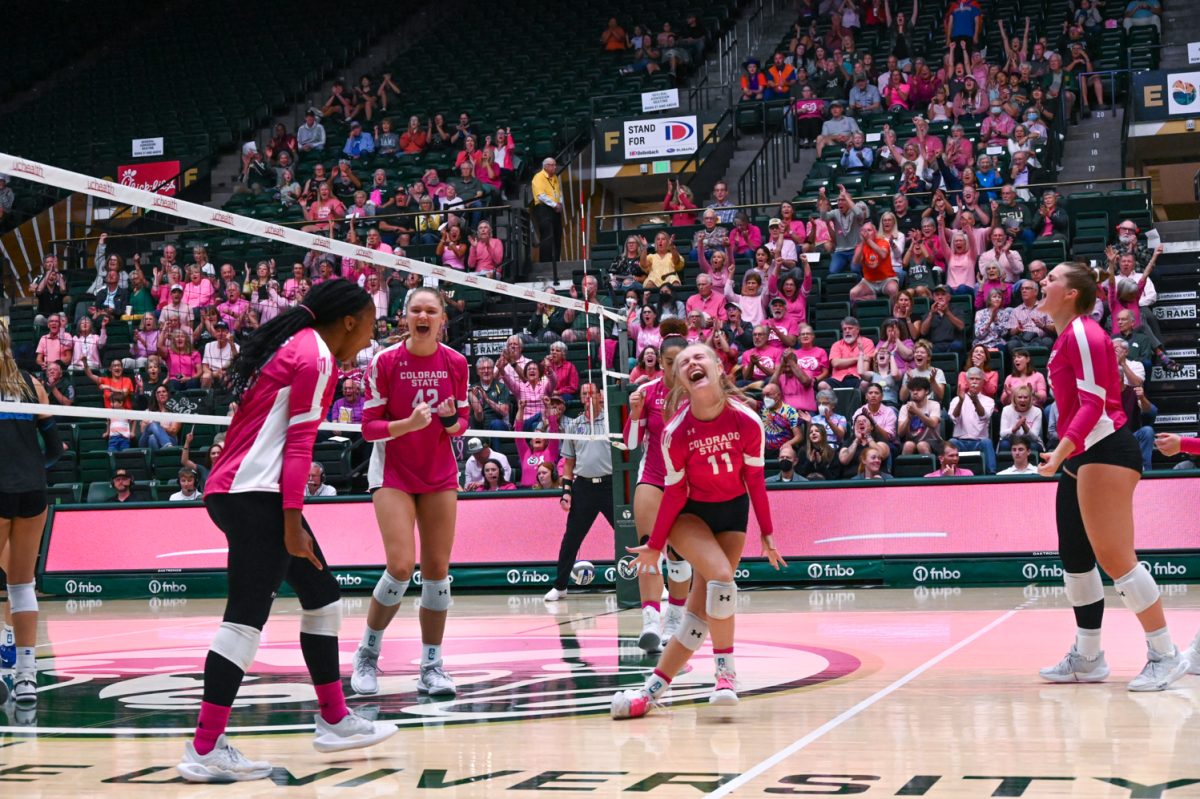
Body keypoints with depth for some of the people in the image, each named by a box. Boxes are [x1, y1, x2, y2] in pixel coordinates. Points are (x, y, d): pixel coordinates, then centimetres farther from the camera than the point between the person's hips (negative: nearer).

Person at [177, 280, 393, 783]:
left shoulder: (292, 345, 19)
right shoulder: (316, 355, -9)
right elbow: (299, 443, -15)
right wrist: (292, 523, -17)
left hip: (238, 490, 11)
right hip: (256, 494, -11)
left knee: (321, 596, 15)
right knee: (248, 615, -11)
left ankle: (335, 720, 23)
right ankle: (205, 750, -11)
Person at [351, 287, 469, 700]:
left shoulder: (455, 363, -1)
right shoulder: (385, 362, -10)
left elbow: (461, 422, 8)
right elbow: (369, 427, -8)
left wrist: (452, 422, -15)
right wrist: (408, 424, -25)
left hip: (440, 475, 3)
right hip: (393, 473, -3)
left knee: (437, 570, 0)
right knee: (401, 567, -16)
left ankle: (432, 667, 10)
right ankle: (367, 654, 6)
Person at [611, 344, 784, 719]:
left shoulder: (747, 422, -18)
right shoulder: (675, 432, -21)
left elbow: (755, 478, -5)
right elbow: (675, 491, -10)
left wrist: (767, 532, 1)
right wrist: (655, 545, -7)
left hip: (733, 511, 3)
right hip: (689, 514, -2)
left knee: (701, 606, -5)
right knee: (721, 576, -28)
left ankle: (653, 689, 2)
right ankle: (725, 669, -11)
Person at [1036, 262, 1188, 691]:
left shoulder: (1083, 333, -11)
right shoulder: (1068, 337, 17)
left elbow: (1094, 403, -18)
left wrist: (1061, 451, -26)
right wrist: (1064, 455, 20)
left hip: (1105, 454, -10)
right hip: (1081, 458, 10)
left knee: (1114, 557, -11)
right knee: (1074, 559, 10)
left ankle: (1165, 655, -5)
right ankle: (1087, 658, 17)